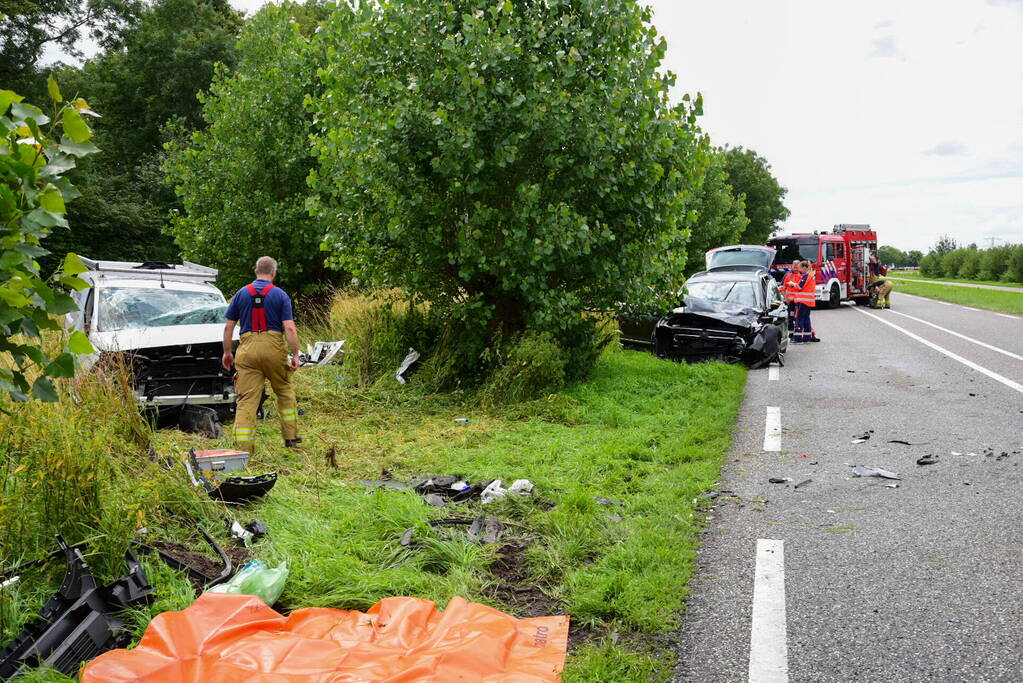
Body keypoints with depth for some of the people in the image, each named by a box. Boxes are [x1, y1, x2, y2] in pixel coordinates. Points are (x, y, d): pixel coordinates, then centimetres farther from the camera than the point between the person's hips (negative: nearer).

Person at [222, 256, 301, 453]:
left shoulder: (241, 293, 8)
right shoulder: (280, 295, 1)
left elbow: (228, 326, 8)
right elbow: (289, 328, -7)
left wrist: (227, 352, 17)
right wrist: (295, 354, -4)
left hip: (248, 348, 1)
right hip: (274, 348, -1)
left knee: (247, 398, 0)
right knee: (284, 391, 18)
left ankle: (243, 446, -5)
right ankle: (291, 436, 25)